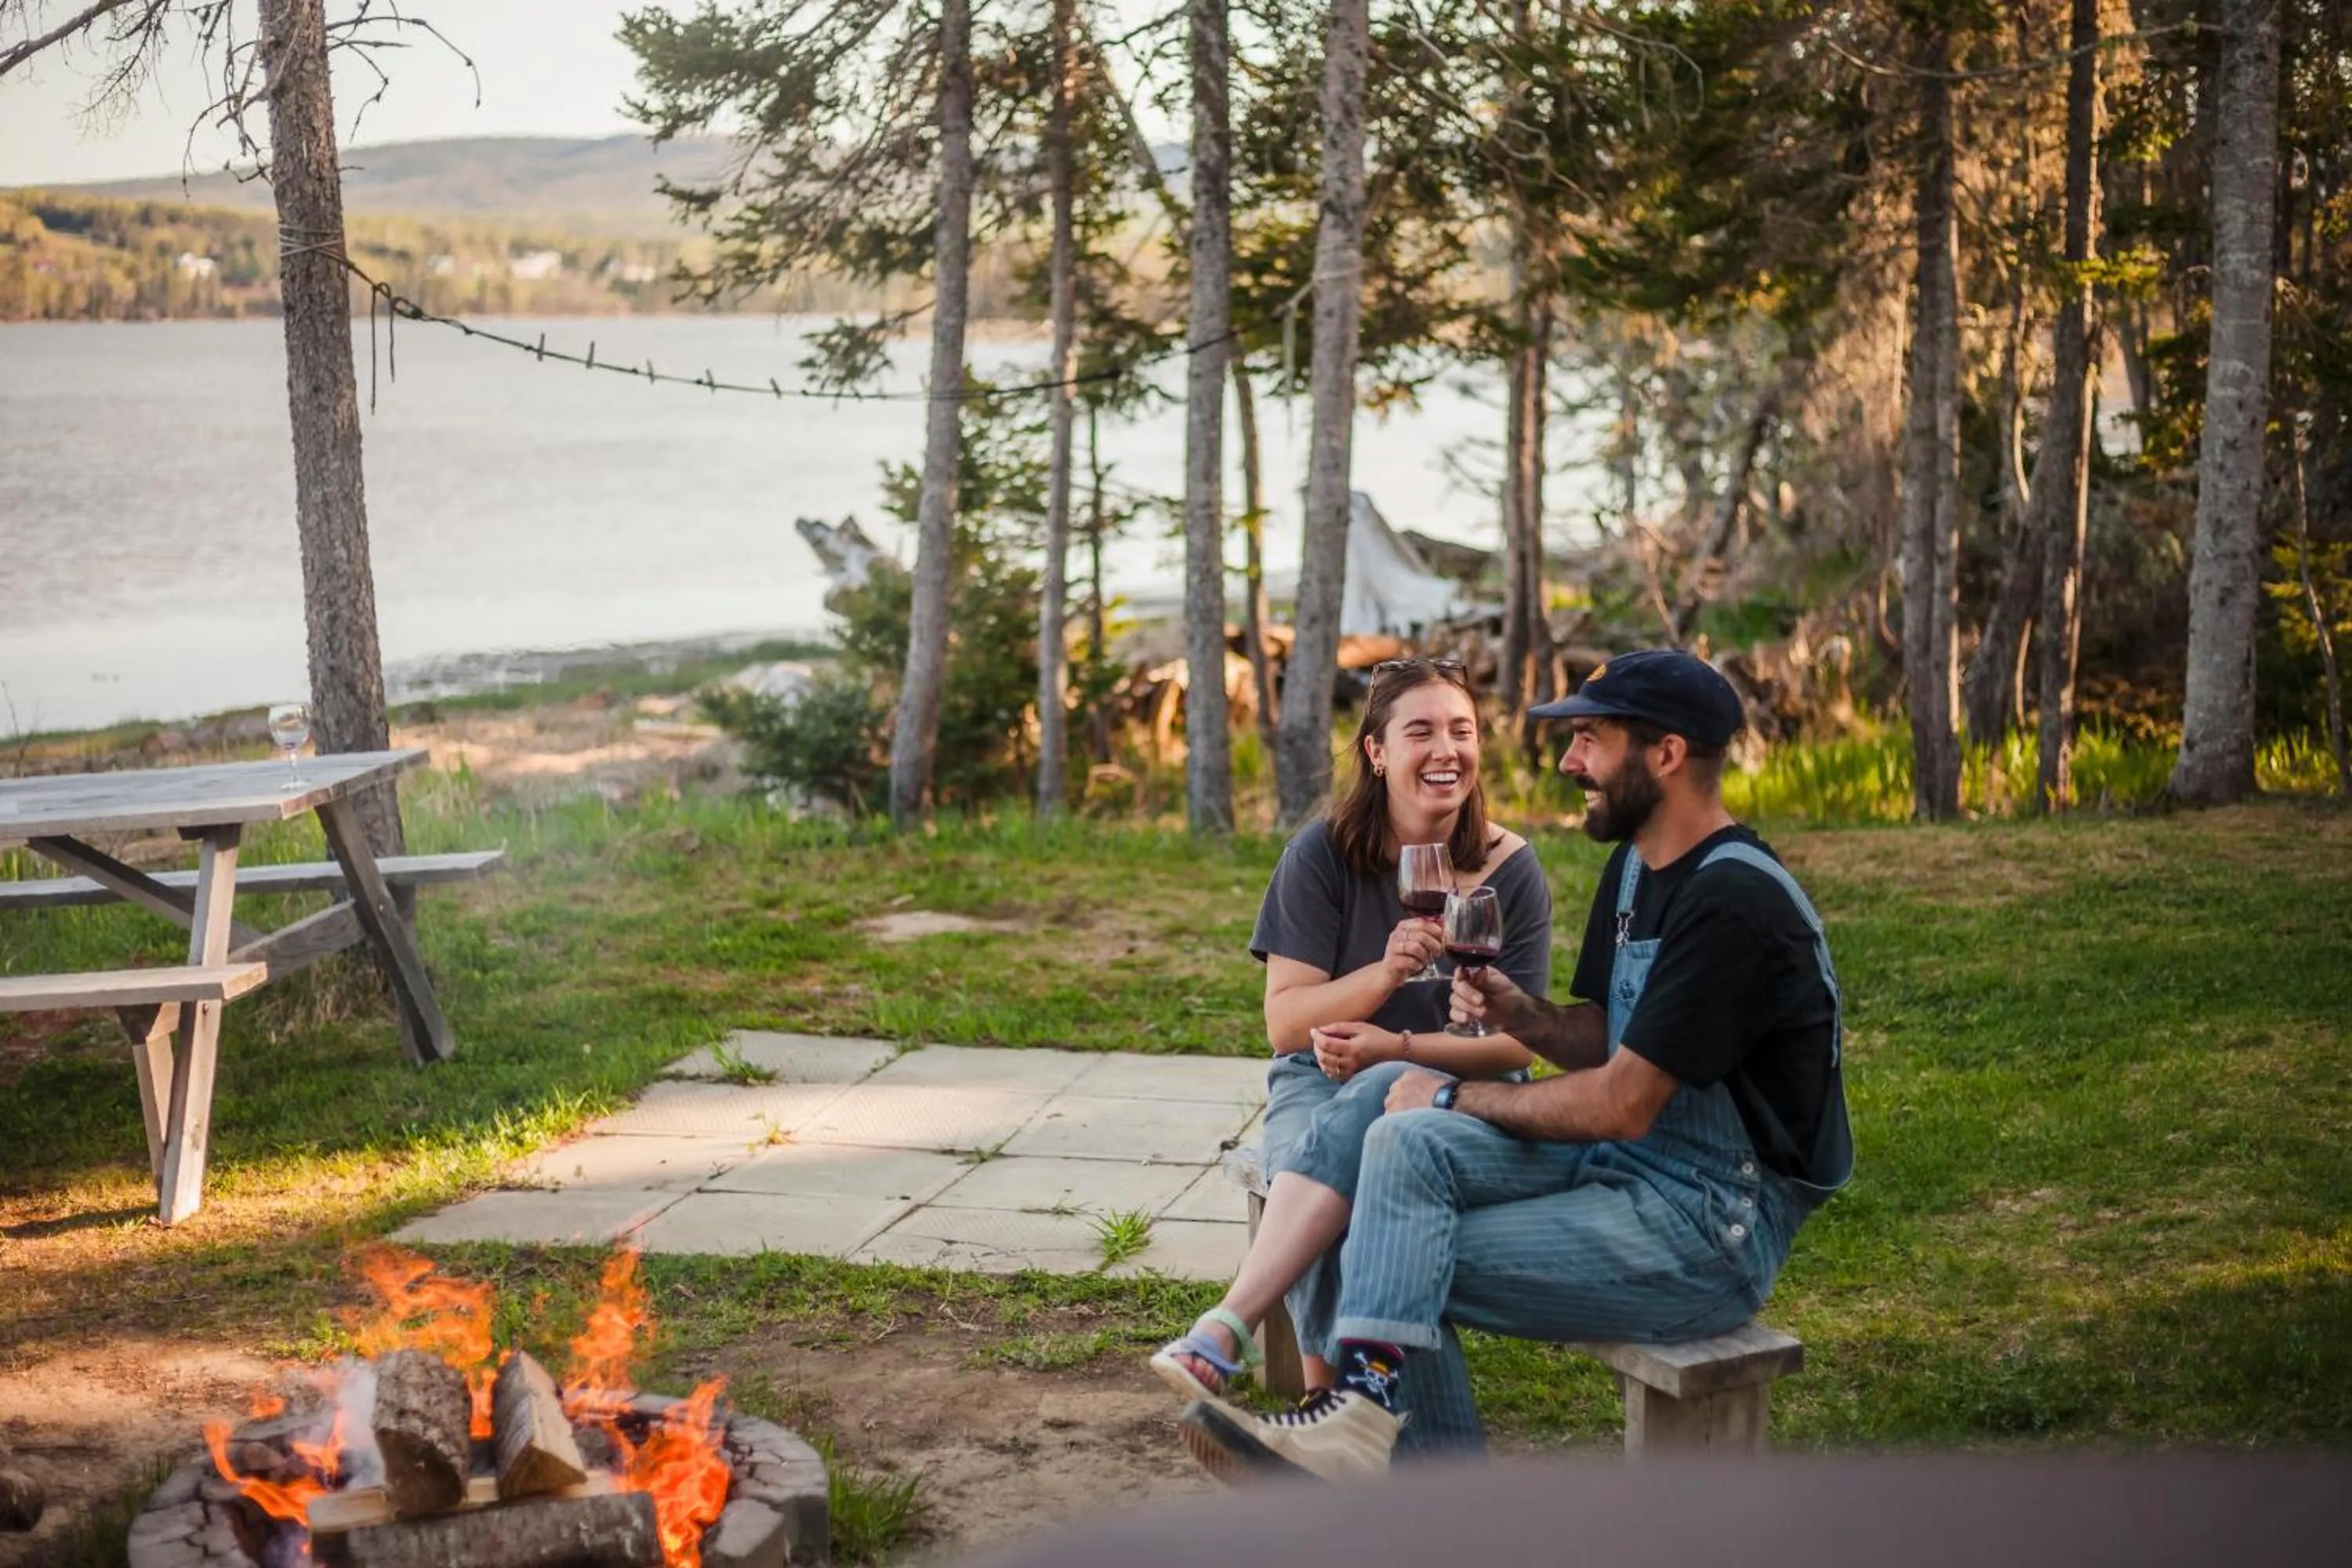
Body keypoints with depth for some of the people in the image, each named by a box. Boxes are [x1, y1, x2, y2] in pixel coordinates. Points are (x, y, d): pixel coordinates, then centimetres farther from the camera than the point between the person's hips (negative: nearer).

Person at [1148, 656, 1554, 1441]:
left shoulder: (1510, 871, -3)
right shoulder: (1325, 854, -5)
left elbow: (1518, 1044, -4)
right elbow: (1285, 1021, -7)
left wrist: (1395, 1048, -21)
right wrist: (1384, 973, -26)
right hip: (1321, 1081, 1)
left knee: (1377, 1102, -37)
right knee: (1343, 1193, -35)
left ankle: (1225, 1332, -42)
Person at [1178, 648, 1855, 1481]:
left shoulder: (1732, 901, -21)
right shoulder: (1637, 863, 11)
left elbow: (1621, 1105, -21)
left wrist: (1457, 1097, -8)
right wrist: (1519, 1012, -6)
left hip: (1711, 1225, -9)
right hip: (1625, 1162, 9)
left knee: (1398, 1259, -14)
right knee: (1407, 1142, -12)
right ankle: (1365, 1402, -20)